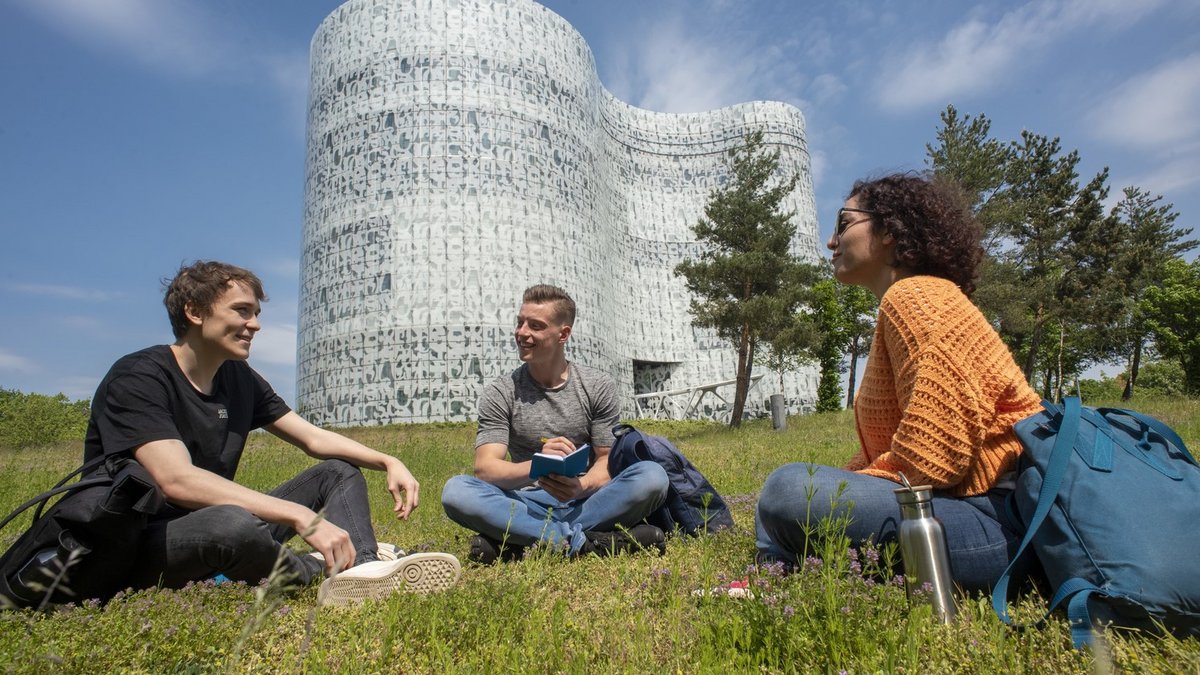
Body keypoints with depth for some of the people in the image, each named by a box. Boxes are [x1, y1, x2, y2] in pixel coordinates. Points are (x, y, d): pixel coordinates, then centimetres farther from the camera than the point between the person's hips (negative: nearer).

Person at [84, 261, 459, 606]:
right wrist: (302, 517, -38)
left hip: (222, 529, 8)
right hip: (138, 547, -8)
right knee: (231, 523, -40)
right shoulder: (138, 378, -17)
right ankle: (324, 573, -11)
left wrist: (387, 462, -9)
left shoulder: (239, 378, 6)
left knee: (340, 470, 1)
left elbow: (314, 439, 7)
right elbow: (176, 481, -31)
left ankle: (363, 568, -28)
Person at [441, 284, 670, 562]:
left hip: (585, 502, 1)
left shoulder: (598, 387, 3)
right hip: (529, 505, 0)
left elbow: (608, 460, 1)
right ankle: (585, 541, -30)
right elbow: (485, 468, -10)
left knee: (653, 476, -27)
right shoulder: (499, 394, 1)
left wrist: (582, 486, -23)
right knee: (456, 491, -28)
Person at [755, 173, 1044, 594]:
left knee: (791, 491, -30)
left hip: (996, 517, -11)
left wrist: (827, 492, -14)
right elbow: (880, 451, 17)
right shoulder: (906, 302, 21)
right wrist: (833, 484, 4)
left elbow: (928, 456, -23)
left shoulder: (913, 297, -12)